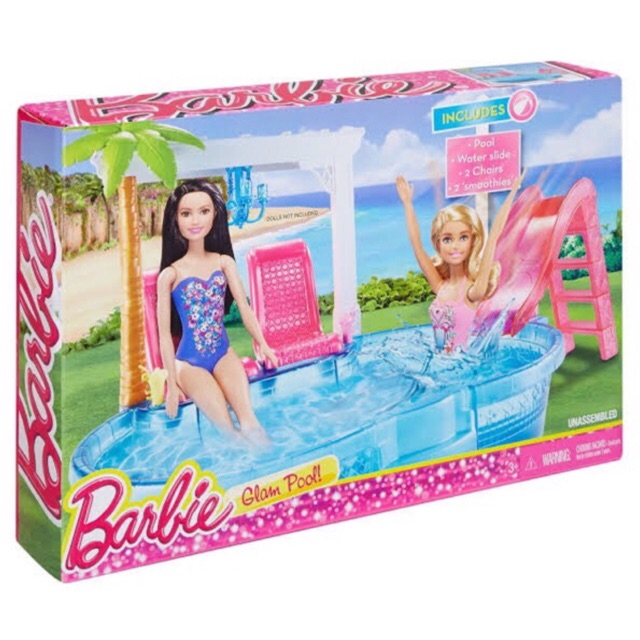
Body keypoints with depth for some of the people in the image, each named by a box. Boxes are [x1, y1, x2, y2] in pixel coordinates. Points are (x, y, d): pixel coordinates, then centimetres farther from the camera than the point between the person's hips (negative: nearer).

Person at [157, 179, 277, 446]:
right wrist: (172, 383, -7)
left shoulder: (224, 263, 6)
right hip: (189, 362, -3)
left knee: (250, 424, -18)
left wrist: (262, 345, -18)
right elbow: (165, 333, -4)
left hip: (224, 354, 3)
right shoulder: (170, 274, -4)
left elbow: (243, 305, -2)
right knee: (229, 430, -21)